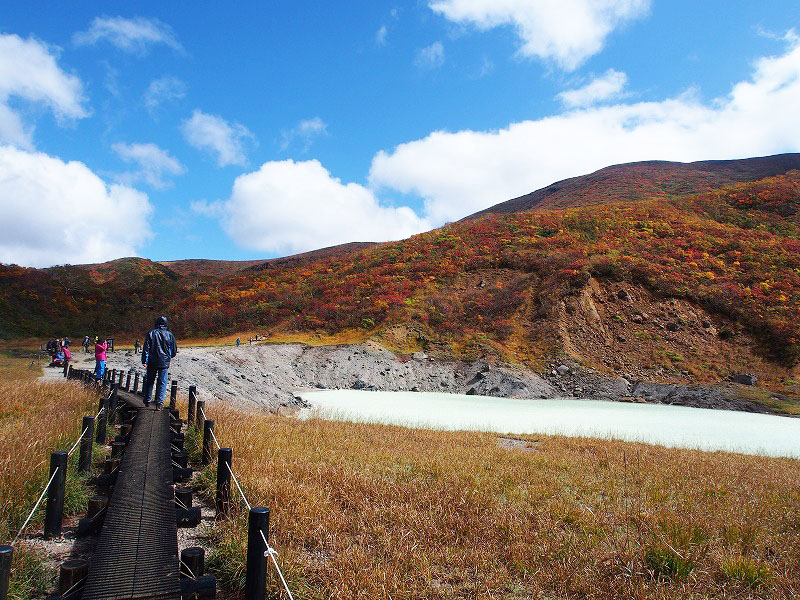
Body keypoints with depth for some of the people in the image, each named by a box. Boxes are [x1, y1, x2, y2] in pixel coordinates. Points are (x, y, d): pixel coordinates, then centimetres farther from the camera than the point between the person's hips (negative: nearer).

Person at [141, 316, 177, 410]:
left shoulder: (151, 333, -1)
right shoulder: (169, 334, 1)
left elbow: (146, 348, -6)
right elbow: (174, 349, 9)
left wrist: (144, 361, -4)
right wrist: (170, 356, 28)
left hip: (152, 362, 1)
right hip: (164, 363, -1)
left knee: (149, 381, 15)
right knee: (162, 383, 2)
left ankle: (147, 401, 24)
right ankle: (159, 404, -4)